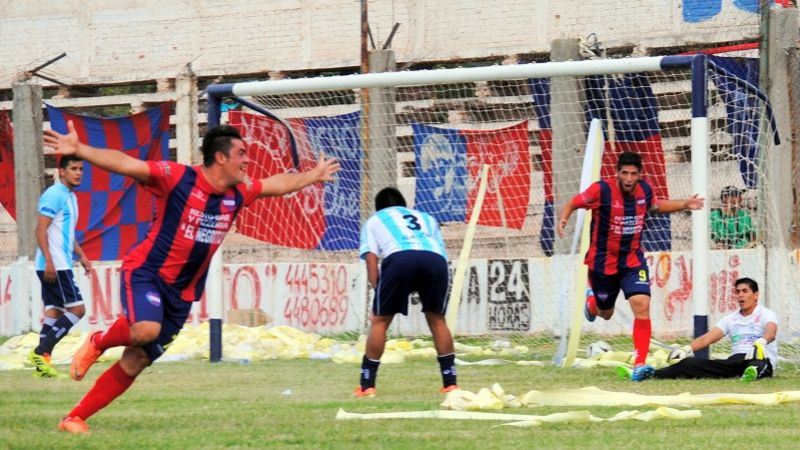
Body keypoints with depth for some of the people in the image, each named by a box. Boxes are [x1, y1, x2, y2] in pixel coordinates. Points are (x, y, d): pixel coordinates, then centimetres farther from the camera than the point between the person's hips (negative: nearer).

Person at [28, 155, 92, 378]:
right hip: (54, 265, -10)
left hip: (61, 265, 10)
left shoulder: (70, 197, 18)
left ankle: (42, 363, 6)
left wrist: (81, 255, 22)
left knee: (54, 311, 7)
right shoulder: (55, 195, -13)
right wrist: (49, 261, -24)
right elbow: (41, 229, -18)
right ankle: (40, 353, -12)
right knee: (77, 308, -11)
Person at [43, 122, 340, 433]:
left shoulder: (237, 193, 6)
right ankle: (97, 342, -1)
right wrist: (79, 150, -36)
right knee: (146, 329, -35)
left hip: (181, 291, 6)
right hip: (146, 271, -6)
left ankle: (75, 418, 10)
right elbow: (125, 164, -24)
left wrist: (314, 175, 36)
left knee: (135, 363, 2)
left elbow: (277, 184, 26)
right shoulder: (178, 178, -16)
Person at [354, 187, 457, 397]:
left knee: (380, 320, 11)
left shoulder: (373, 221, 33)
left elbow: (371, 259, 17)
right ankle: (450, 382, 17)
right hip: (435, 259, 2)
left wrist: (379, 293, 12)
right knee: (437, 319, 19)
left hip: (399, 258, -2)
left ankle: (367, 385, 9)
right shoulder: (426, 218, 41)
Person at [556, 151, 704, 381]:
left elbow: (656, 205, 18)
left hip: (633, 260, 2)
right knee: (605, 313, 16)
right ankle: (592, 300, 56)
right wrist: (563, 219, -33)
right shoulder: (602, 190, -20)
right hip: (603, 261, -2)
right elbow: (572, 204, -11)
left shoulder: (644, 189, -5)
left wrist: (684, 204, 6)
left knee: (642, 306, -19)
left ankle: (639, 365, -18)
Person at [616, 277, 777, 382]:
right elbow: (707, 338, 10)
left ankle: (754, 371, -77)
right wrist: (687, 349, -10)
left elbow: (771, 333, -18)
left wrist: (761, 342, -43)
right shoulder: (731, 319, 22)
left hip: (763, 361, -5)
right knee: (691, 363, -15)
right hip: (735, 361, 5)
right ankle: (649, 375, -31)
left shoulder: (765, 314, 6)